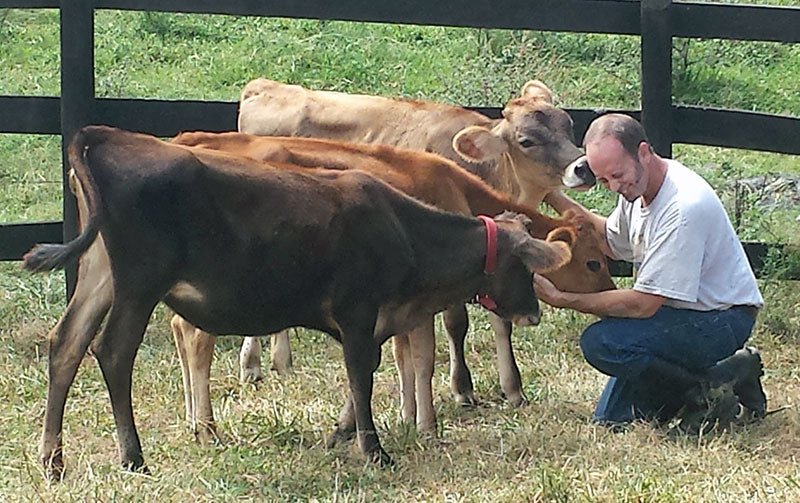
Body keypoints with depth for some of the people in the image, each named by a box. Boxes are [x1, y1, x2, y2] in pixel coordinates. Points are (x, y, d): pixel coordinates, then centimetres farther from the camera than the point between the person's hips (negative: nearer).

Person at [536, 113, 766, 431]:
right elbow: (612, 242, 21)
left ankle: (710, 390, -12)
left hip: (721, 321, -10)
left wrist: (562, 299, -21)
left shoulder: (684, 205, -28)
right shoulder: (636, 187, 0)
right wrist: (553, 198, 9)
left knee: (602, 343, -27)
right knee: (612, 419, 8)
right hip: (683, 313, 10)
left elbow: (643, 305, -27)